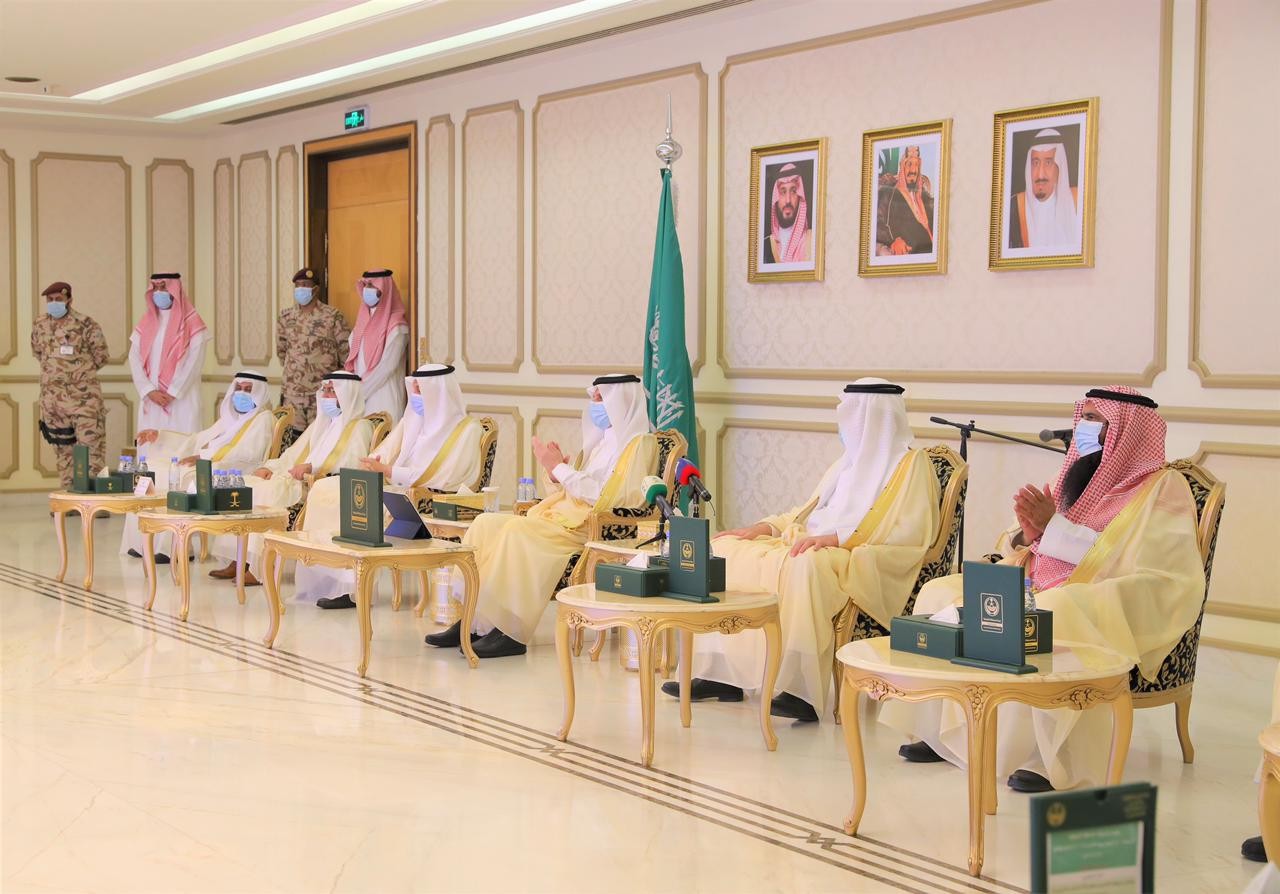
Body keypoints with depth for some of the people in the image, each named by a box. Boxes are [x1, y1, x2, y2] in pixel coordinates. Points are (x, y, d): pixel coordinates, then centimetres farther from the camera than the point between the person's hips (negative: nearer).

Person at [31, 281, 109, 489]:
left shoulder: (85, 324, -8)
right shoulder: (40, 326, 8)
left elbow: (100, 356, -3)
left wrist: (81, 370, 6)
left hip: (85, 396, -5)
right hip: (52, 399, 5)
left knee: (91, 446, -9)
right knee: (62, 449, 11)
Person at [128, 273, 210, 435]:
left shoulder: (192, 323, 0)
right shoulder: (146, 322, 13)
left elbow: (194, 363, -7)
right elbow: (135, 359, 5)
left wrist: (172, 393, -11)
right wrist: (149, 391, -8)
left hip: (181, 400, -4)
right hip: (150, 401, 4)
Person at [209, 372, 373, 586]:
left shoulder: (359, 427, 2)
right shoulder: (320, 424, 27)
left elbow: (354, 465, -15)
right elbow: (292, 456, 24)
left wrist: (312, 467, -25)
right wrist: (269, 468, 5)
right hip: (299, 481, 8)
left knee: (268, 492, -29)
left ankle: (260, 568, -26)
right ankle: (237, 560, -12)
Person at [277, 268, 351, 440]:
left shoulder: (332, 316, -5)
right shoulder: (286, 316, 9)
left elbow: (346, 349, 0)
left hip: (322, 391, -4)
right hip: (292, 391, 4)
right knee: (293, 434, 3)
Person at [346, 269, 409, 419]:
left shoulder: (396, 326, -10)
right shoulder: (364, 319, 13)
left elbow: (386, 367, -16)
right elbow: (354, 361, 16)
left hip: (384, 399, -7)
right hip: (361, 396, 7)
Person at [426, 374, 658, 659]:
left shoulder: (639, 443, -3)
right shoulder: (602, 441, 24)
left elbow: (608, 497, -16)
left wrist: (560, 468, -13)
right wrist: (555, 469, 2)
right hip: (564, 517, 9)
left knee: (518, 530, -30)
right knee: (486, 524, -9)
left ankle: (510, 632, -28)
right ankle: (473, 621, -13)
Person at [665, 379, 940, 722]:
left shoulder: (912, 465, -2)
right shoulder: (848, 461, 24)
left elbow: (911, 532, -16)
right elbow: (809, 510, 27)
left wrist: (836, 538, -24)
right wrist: (765, 527, 8)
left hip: (862, 563, -9)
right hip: (812, 545, 9)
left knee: (807, 565, -41)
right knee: (725, 548, -5)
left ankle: (804, 692, -41)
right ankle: (721, 672, -11)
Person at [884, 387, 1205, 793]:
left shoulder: (1162, 488, -3)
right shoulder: (1079, 478, 17)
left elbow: (1131, 561, -17)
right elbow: (1023, 547, 18)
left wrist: (1057, 528, -18)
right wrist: (1028, 534, -7)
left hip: (1112, 612, -8)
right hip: (1038, 593, 8)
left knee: (1049, 618, -39)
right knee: (942, 593, -4)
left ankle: (1056, 759, -32)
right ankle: (942, 730, -5)